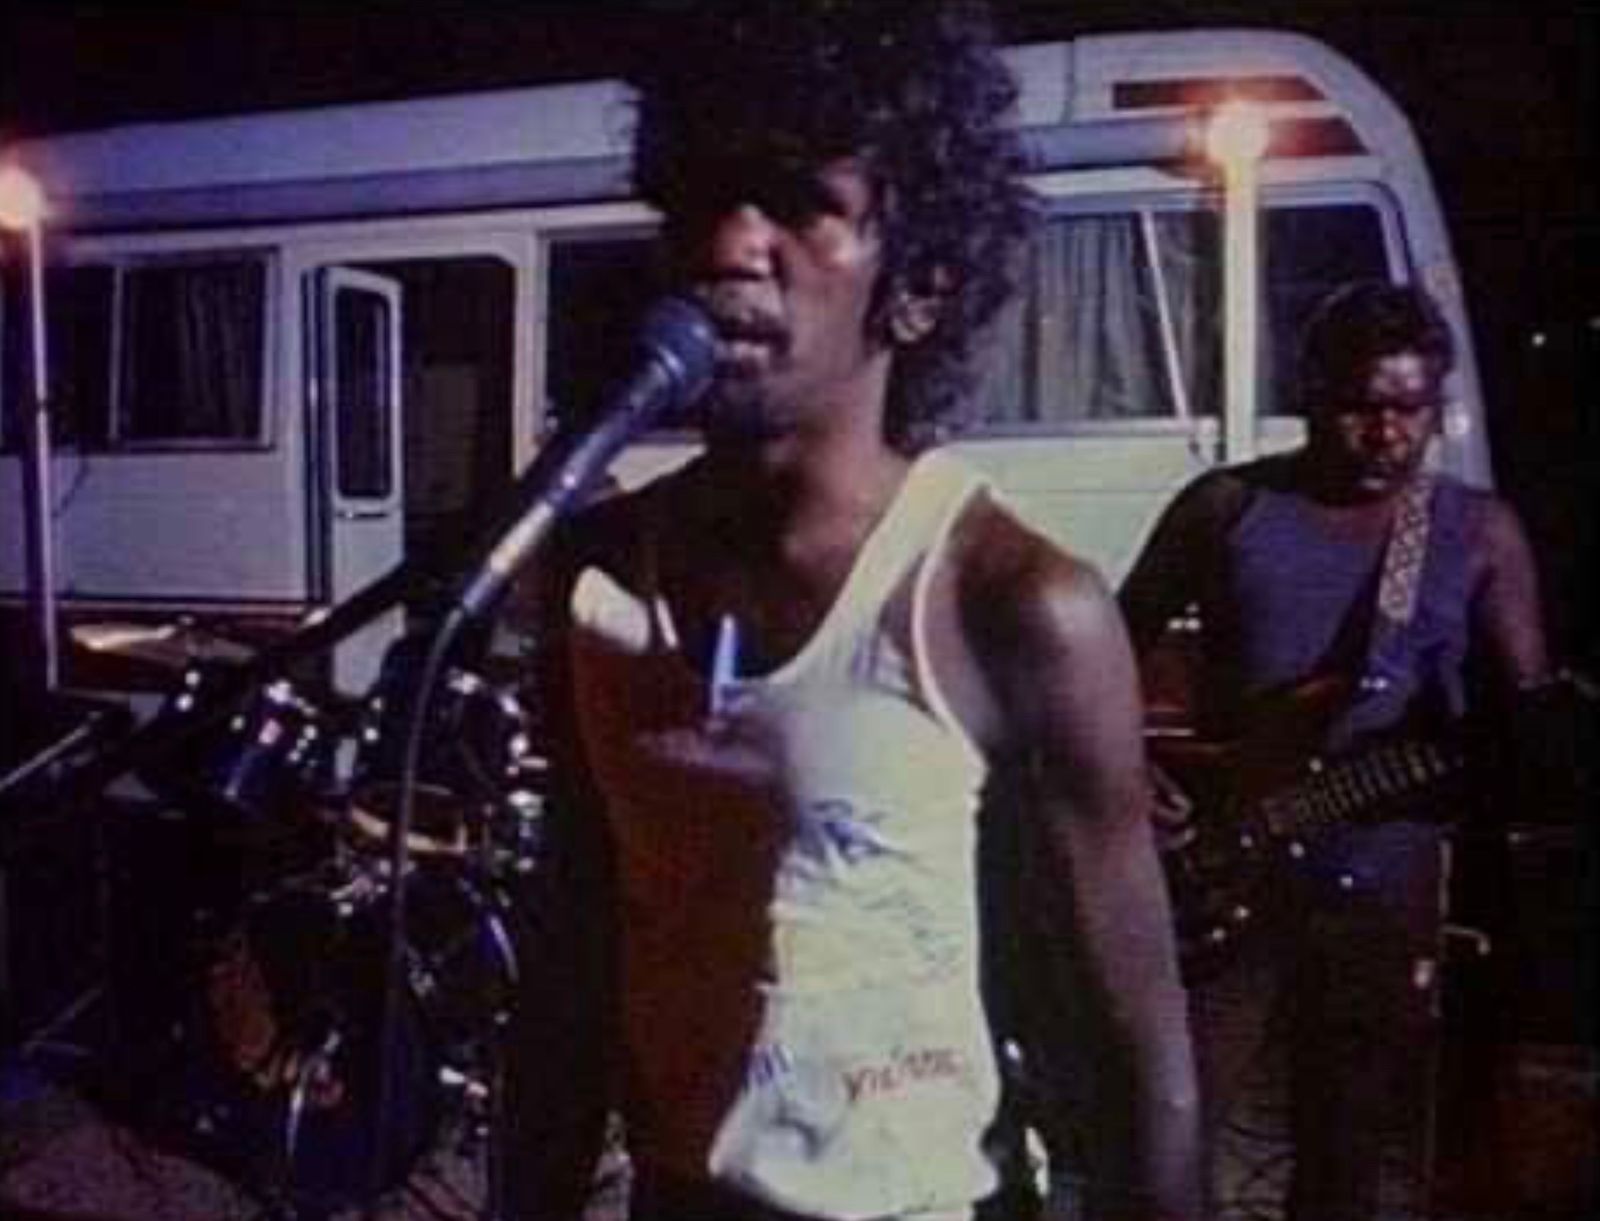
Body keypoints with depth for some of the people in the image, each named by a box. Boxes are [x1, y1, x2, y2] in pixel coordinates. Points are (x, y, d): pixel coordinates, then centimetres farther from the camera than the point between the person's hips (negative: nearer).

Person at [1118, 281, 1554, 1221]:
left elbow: (1526, 705, 2)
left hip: (1384, 888, 1)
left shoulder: (1480, 532, 5)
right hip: (1220, 870, -1)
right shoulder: (1225, 506, 1)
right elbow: (1119, 649, 6)